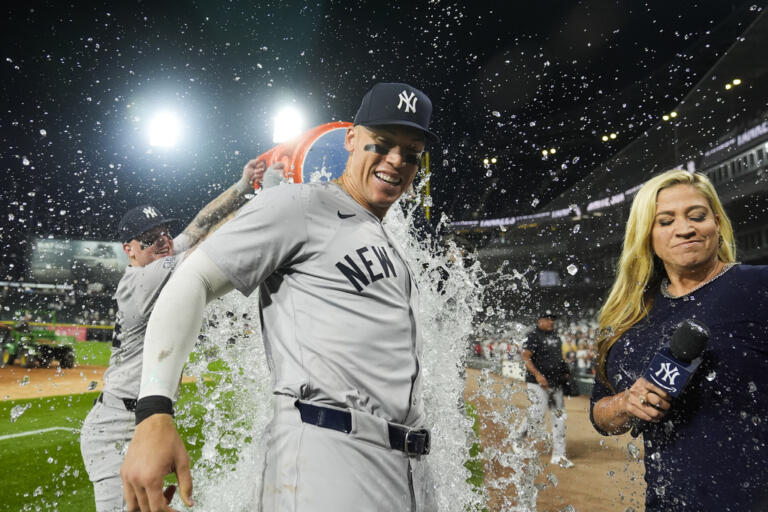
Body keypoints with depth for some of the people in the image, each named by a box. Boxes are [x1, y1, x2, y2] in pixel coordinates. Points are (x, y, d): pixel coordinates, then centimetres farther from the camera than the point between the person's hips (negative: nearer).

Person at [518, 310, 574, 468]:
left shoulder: (555, 336, 15)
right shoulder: (534, 336, -10)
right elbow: (525, 357, -18)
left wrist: (564, 372, 14)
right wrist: (537, 375, -28)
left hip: (555, 384, 8)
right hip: (538, 384, -8)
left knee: (559, 418, 7)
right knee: (538, 417, -11)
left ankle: (558, 455, 16)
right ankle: (518, 436, 17)